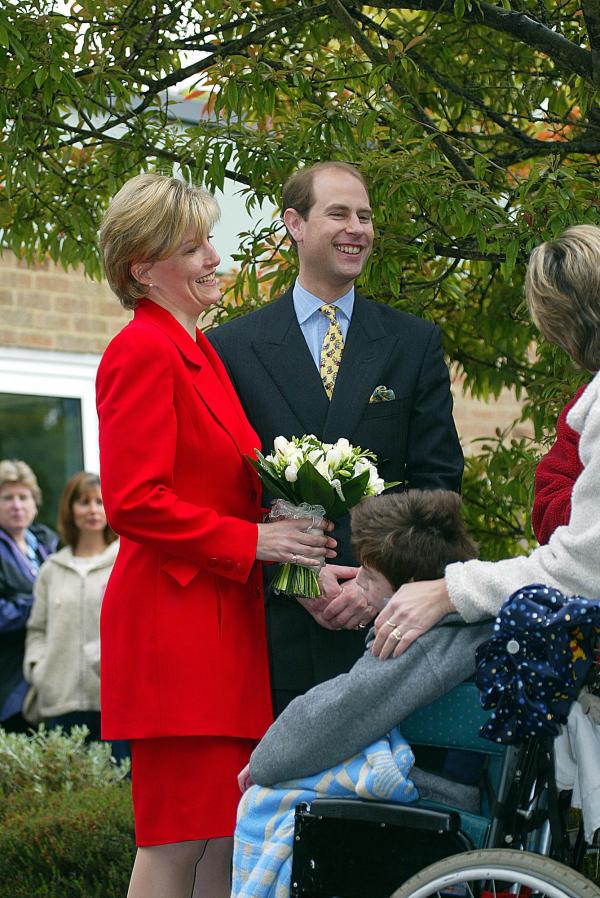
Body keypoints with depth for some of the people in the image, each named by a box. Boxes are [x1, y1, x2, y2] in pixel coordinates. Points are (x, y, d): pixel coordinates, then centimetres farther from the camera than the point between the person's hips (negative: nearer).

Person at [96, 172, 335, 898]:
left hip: (221, 623, 9)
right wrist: (252, 540, -14)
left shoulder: (197, 350, 20)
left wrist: (288, 521, 6)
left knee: (225, 838, 9)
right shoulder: (143, 352, -11)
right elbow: (134, 503, -18)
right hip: (172, 623, -9)